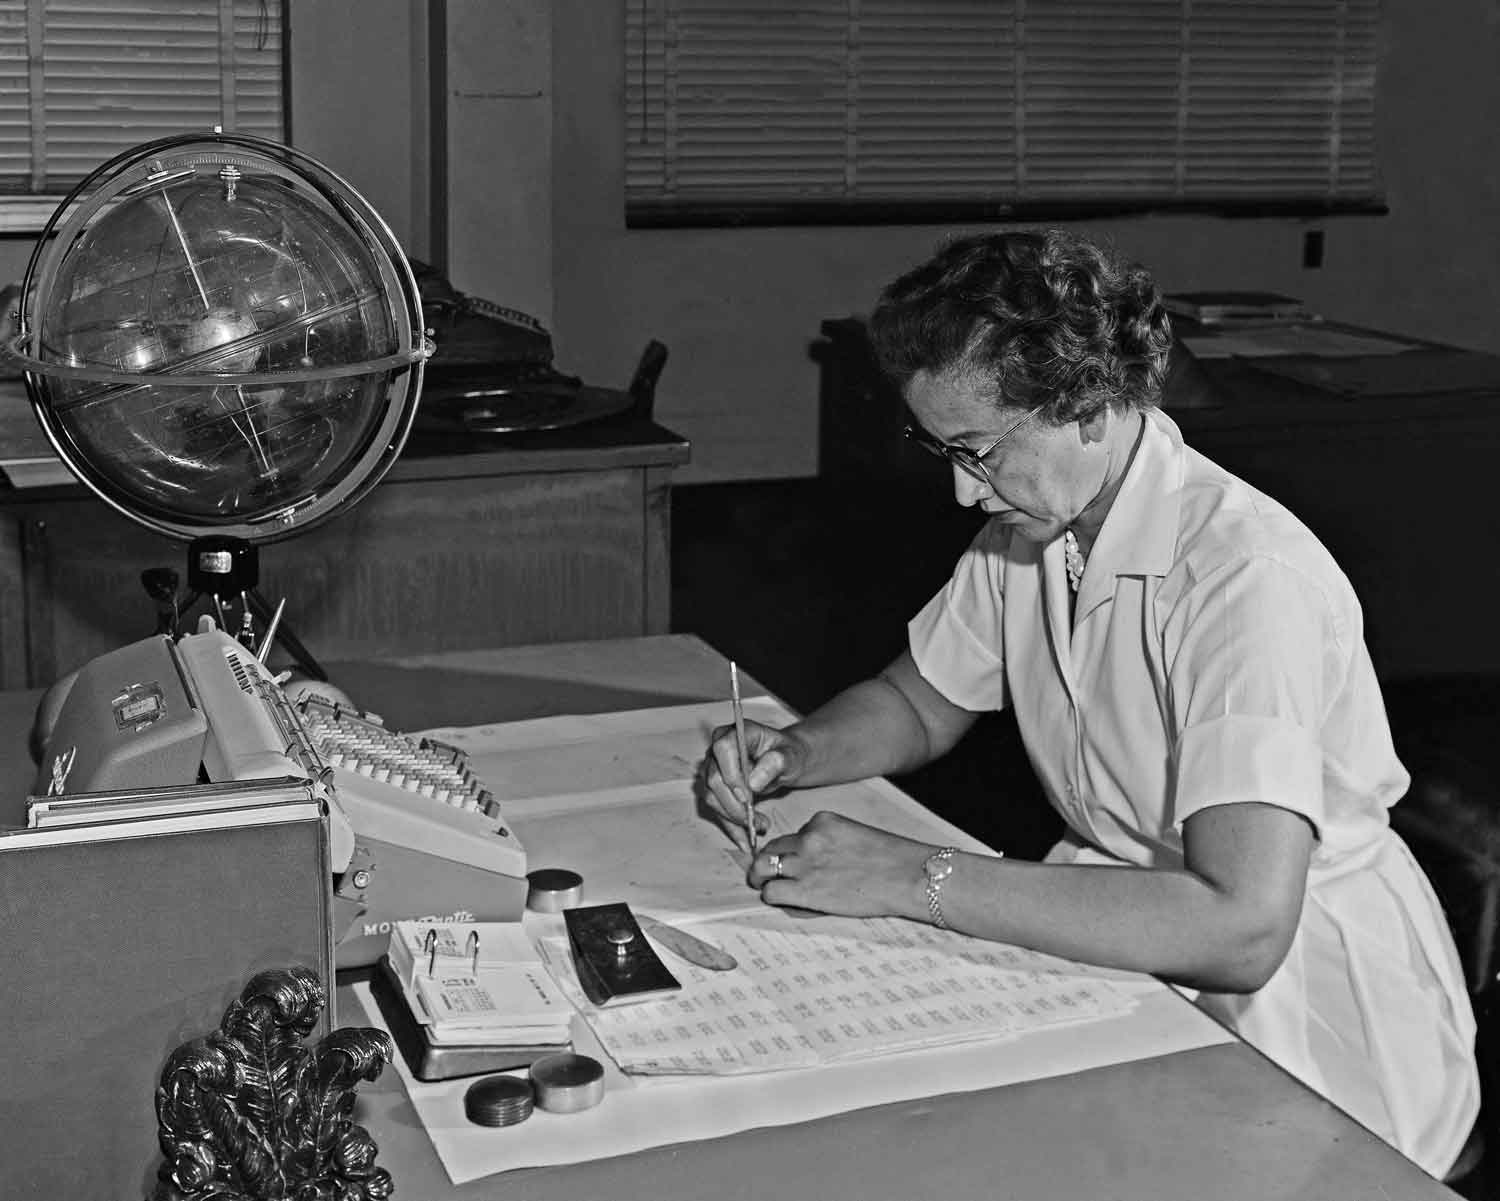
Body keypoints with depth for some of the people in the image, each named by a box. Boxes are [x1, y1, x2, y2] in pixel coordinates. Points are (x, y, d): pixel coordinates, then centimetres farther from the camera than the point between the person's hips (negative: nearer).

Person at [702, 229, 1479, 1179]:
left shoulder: (1248, 576, -27)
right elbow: (921, 705, 15)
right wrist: (796, 754, -7)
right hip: (1129, 950, 7)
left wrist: (918, 878, -34)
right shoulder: (1031, 523, -1)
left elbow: (1239, 929, -36)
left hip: (1317, 1030, -7)